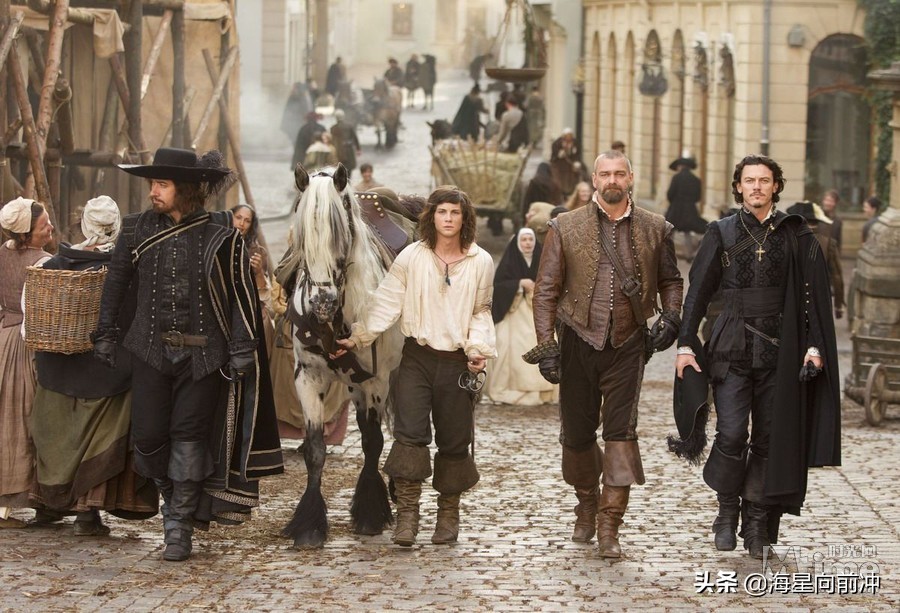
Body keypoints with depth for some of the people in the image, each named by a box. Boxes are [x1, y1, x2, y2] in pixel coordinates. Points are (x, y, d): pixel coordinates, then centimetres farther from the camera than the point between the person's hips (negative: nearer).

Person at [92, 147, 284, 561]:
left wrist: (242, 348, -7)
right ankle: (173, 497, 27)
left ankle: (180, 526, 4)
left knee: (189, 434, -3)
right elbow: (116, 284, 15)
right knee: (148, 435, 0)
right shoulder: (137, 230, 3)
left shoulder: (221, 236, -5)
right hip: (151, 351, 3)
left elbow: (243, 294, -2)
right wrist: (106, 334, 14)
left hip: (202, 354, -3)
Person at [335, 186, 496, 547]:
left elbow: (481, 312, 8)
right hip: (417, 357, -1)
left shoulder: (481, 263, 2)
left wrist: (479, 347, -7)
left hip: (457, 364, 1)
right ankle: (407, 514, -6)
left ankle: (448, 514, 21)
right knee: (409, 433, -11)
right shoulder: (411, 257, 0)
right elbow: (387, 303, 0)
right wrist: (357, 338, -6)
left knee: (454, 440, 6)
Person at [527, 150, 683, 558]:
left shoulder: (655, 229, 5)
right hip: (579, 341, 1)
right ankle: (586, 506, 33)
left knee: (621, 429, -10)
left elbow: (670, 280, 18)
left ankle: (609, 524, -8)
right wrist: (546, 346, -6)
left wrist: (671, 318, -1)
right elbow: (546, 290, 1)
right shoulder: (566, 228, 1)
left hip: (628, 345, 0)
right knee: (577, 432, 8)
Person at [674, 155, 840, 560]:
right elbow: (698, 291, 5)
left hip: (779, 350, 1)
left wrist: (815, 345, -5)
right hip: (732, 349, -1)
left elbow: (815, 294, 4)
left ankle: (757, 525, 8)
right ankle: (727, 511, 7)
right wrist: (686, 345, -2)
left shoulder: (796, 235, 6)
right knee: (731, 434, -12)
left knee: (769, 439, 1)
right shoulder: (721, 233, 6)